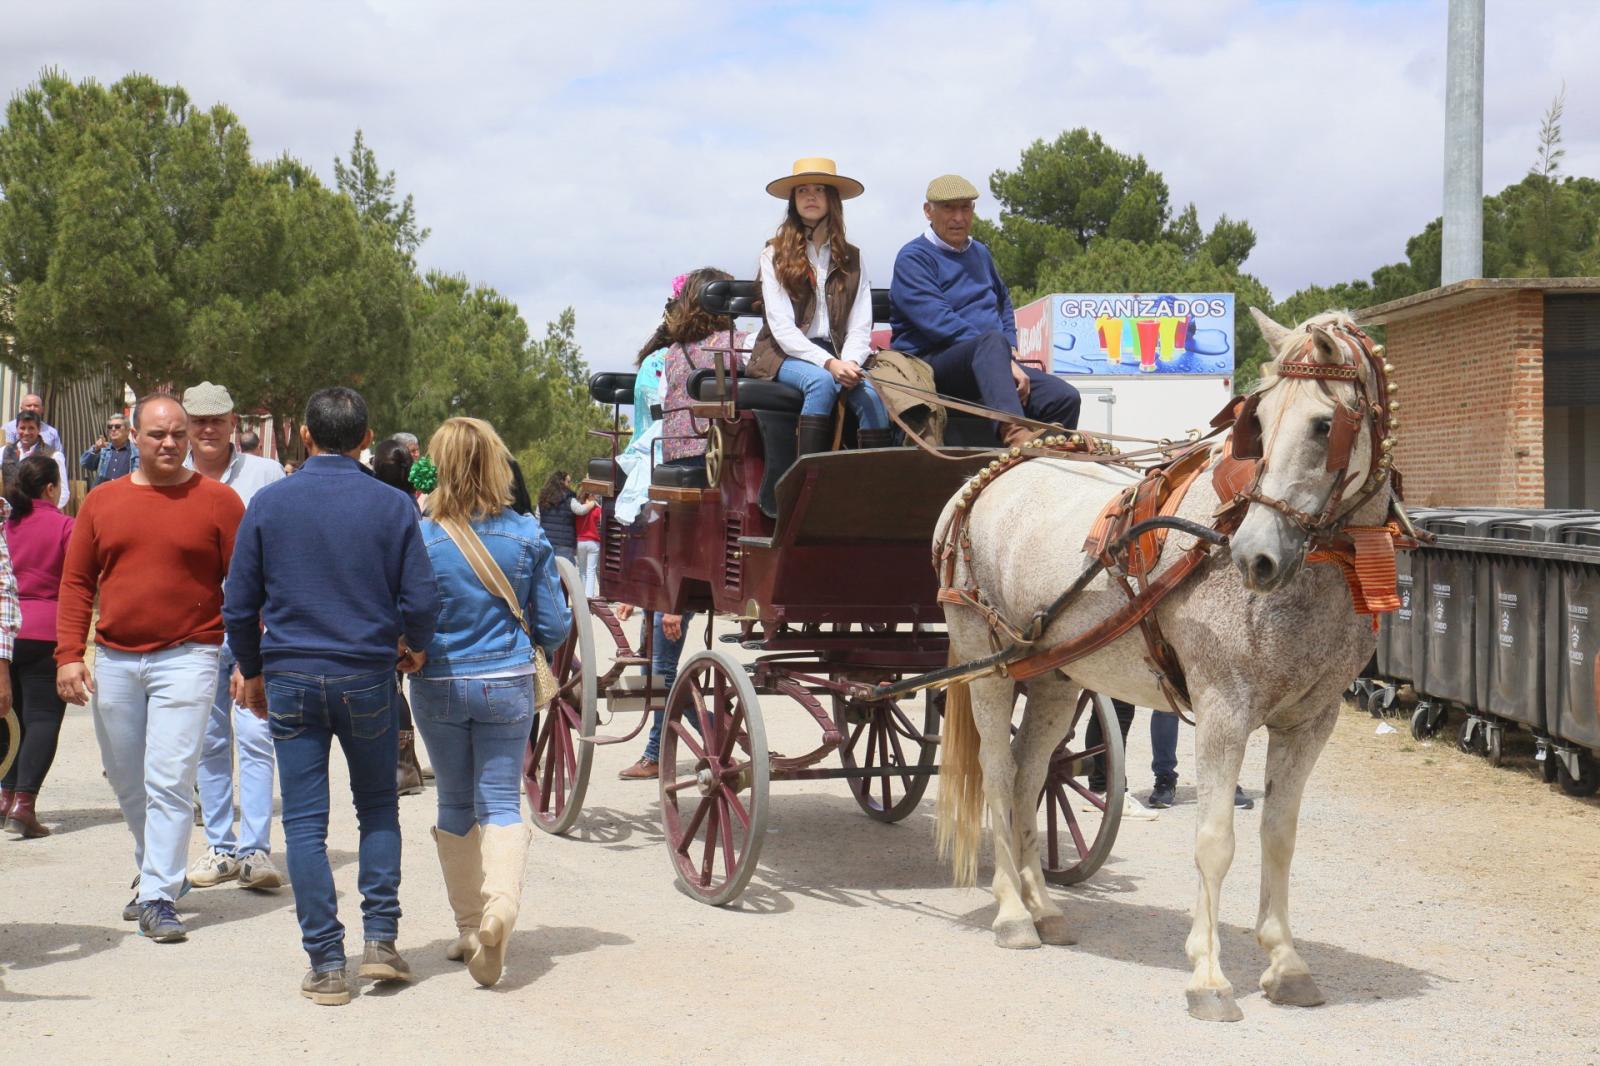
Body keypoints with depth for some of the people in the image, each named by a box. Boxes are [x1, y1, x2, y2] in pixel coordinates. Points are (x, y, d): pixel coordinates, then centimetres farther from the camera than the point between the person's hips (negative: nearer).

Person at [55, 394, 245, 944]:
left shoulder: (217, 500, -1)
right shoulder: (102, 501, 8)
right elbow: (76, 583, 10)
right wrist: (69, 655, 0)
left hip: (186, 657, -4)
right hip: (114, 661, 4)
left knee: (169, 782, -10)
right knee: (127, 782, 14)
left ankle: (161, 898, -5)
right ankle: (157, 872, 35)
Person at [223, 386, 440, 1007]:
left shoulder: (268, 504, -1)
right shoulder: (391, 506, -3)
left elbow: (239, 605, 2)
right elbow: (421, 599, -4)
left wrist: (252, 671, 17)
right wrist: (415, 649, 17)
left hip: (291, 677, 0)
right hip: (368, 677, 0)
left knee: (304, 822, 4)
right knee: (378, 810, 17)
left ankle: (326, 965, 3)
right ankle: (380, 939, 10)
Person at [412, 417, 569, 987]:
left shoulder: (420, 540, -11)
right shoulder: (528, 537, -5)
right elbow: (553, 627, 1)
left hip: (439, 687, -1)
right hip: (508, 683, 1)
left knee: (456, 806, 14)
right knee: (501, 802, 5)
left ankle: (470, 928, 20)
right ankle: (500, 904, -21)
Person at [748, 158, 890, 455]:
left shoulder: (851, 258, 16)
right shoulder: (775, 255, 5)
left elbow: (860, 326, 7)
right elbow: (782, 327, -6)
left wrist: (850, 362, -15)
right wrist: (829, 363, -20)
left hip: (837, 355, 3)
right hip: (786, 354, -3)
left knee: (869, 393, -29)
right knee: (822, 381, -35)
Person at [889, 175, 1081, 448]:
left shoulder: (980, 254, 24)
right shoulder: (913, 259, -2)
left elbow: (1004, 305, 37)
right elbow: (939, 323, -15)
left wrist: (1010, 356, 15)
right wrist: (1004, 357, -20)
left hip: (987, 364, 7)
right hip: (930, 361, -7)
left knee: (1064, 397, -17)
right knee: (993, 342, -40)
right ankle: (1014, 433, -62)